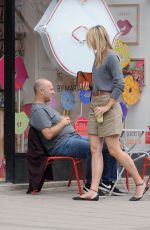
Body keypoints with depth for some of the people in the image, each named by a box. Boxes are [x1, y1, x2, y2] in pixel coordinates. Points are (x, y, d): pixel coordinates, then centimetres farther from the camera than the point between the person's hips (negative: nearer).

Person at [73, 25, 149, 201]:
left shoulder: (111, 57, -11)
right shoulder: (98, 56, 14)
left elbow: (119, 84, -16)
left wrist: (107, 106, -17)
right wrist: (95, 104, 11)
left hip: (108, 104, -8)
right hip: (95, 105, 9)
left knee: (114, 150, -6)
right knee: (95, 149, 2)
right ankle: (93, 191, 0)